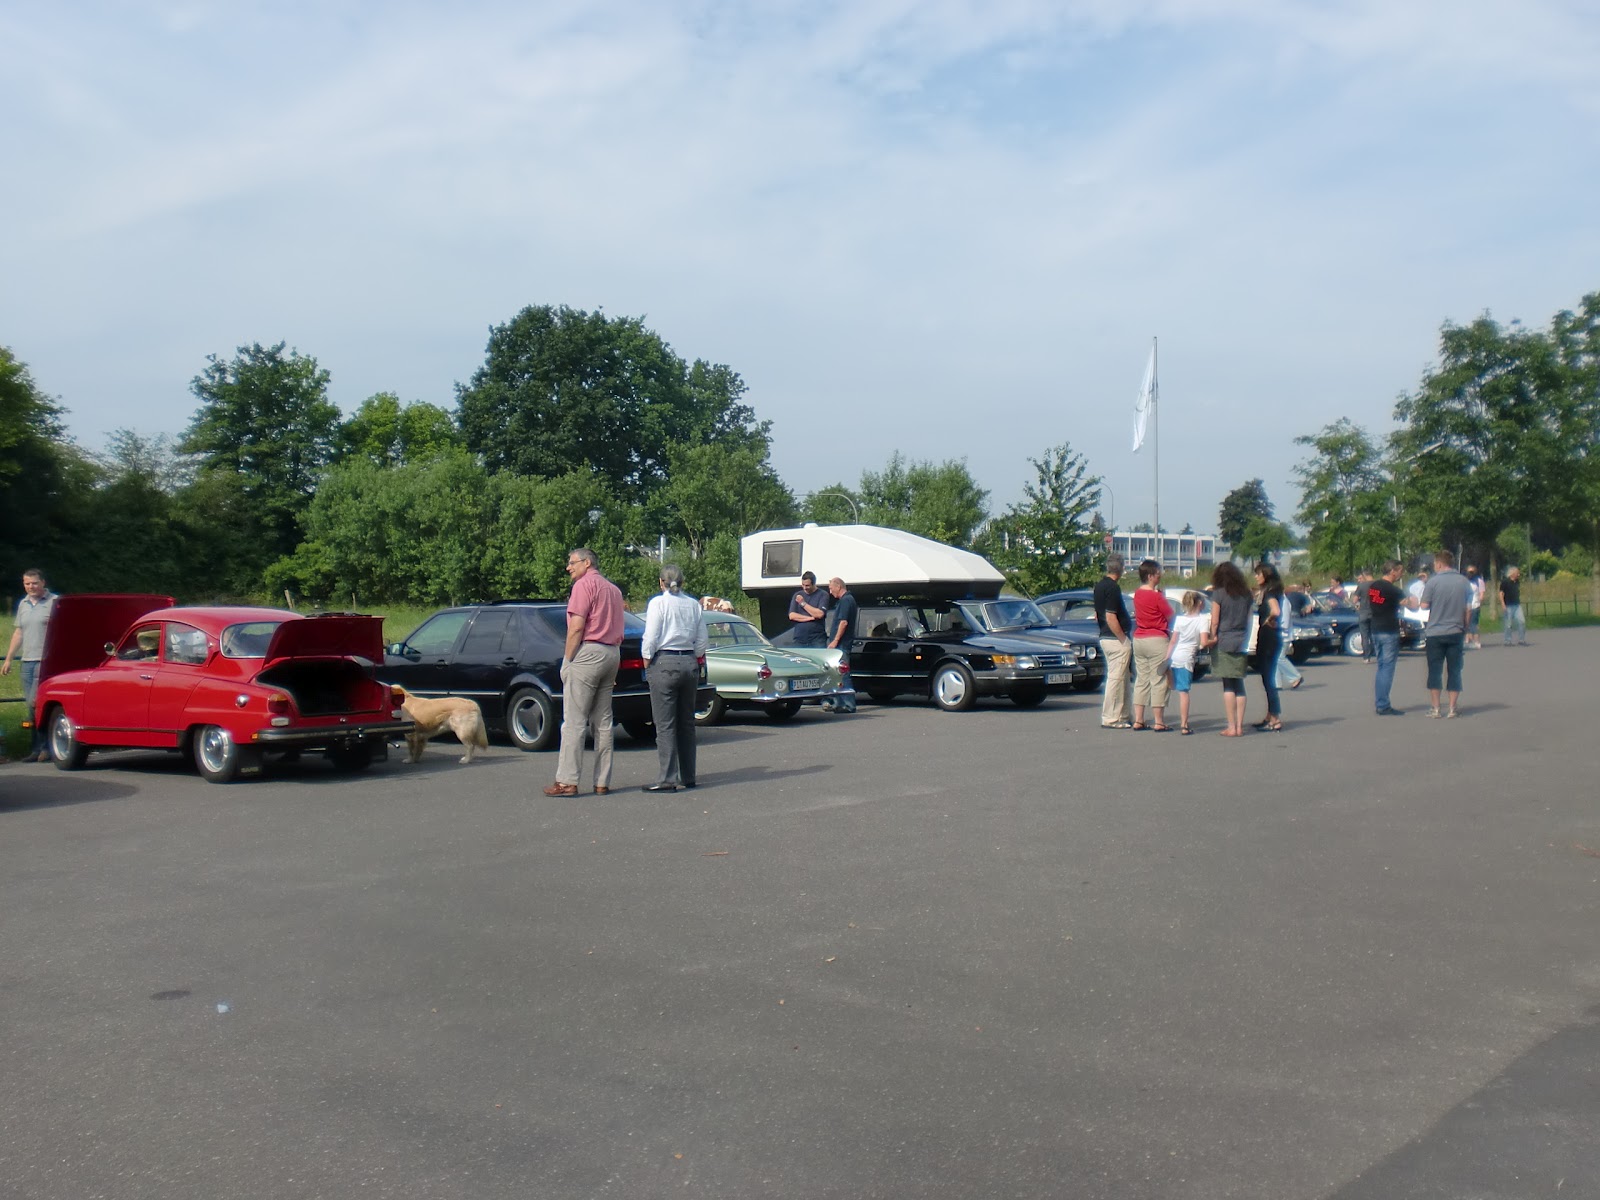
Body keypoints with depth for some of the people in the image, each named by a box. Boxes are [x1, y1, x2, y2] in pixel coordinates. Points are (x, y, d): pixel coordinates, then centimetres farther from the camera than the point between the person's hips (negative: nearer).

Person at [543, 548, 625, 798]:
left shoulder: (584, 584, -5)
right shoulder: (614, 589, 21)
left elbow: (576, 628, -13)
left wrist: (567, 662, -9)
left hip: (588, 652, -8)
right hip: (612, 654, 8)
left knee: (574, 721, -7)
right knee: (603, 721, 8)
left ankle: (567, 781, -9)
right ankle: (602, 782, 7)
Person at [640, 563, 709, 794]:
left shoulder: (658, 603, -7)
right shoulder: (694, 604, 7)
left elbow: (651, 639, -10)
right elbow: (702, 641, 9)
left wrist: (647, 664, 2)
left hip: (664, 663, -5)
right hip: (689, 663, 5)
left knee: (665, 724, -3)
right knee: (687, 722, 13)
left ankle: (667, 778, -5)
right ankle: (688, 776, 19)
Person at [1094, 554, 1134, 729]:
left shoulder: (1099, 586, 11)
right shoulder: (1113, 588, -18)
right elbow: (1111, 618, -23)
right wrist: (1124, 639, -18)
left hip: (1104, 637, 10)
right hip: (1116, 639, -10)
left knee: (1123, 679, 16)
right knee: (1116, 678, -5)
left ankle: (1122, 716, 21)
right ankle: (1110, 719, -1)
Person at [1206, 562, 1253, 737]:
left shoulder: (1218, 593, -7)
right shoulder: (1246, 594, 7)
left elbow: (1215, 621, -9)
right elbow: (1249, 620, 10)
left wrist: (1212, 638, 2)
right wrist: (1245, 640, 17)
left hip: (1223, 642, -4)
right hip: (1241, 643, 4)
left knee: (1228, 686, -2)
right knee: (1239, 685, 10)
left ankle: (1231, 727, -3)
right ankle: (1240, 726, 9)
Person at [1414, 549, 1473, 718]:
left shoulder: (1433, 581, -9)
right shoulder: (1463, 581, 3)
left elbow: (1424, 605, -10)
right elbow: (1468, 608, 6)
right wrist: (1465, 630, 15)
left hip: (1435, 633, -3)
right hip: (1456, 632, 3)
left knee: (1434, 671, 5)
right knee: (1454, 671, 8)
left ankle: (1435, 708, 5)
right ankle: (1452, 709, 8)